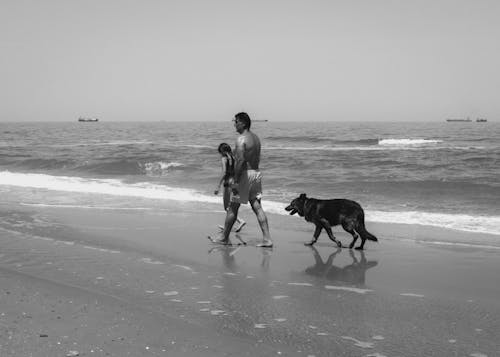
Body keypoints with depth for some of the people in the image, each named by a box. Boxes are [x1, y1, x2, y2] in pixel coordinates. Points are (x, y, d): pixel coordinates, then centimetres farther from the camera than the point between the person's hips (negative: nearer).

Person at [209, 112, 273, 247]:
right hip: (256, 173, 8)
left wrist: (235, 181, -22)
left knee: (233, 206, 5)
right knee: (257, 207, 6)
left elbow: (240, 160, -23)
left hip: (245, 174, -8)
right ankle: (267, 238, -1)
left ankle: (224, 237, 17)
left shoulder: (241, 139, -15)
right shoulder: (256, 138, 13)